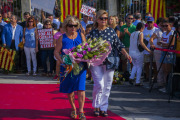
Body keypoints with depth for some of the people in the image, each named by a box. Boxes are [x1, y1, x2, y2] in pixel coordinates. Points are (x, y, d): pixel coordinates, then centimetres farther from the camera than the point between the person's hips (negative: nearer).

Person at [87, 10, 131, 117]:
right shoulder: (93, 33, 1)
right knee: (99, 84, -11)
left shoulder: (111, 31, 5)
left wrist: (126, 54, -4)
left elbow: (118, 45, 7)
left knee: (107, 86, 5)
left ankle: (104, 108, 17)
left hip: (109, 62, 2)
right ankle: (96, 106, 8)